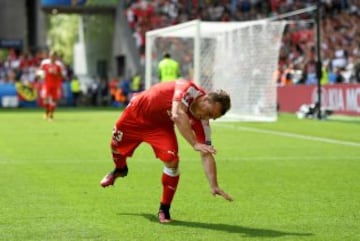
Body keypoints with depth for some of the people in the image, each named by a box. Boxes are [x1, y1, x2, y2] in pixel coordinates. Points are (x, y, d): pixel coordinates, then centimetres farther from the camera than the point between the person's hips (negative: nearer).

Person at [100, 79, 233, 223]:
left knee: (172, 160, -20)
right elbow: (178, 115, -53)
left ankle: (164, 209, -1)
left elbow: (206, 155, -23)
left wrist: (214, 186, -33)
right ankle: (120, 170, 57)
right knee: (117, 146, 18)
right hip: (136, 113, -2)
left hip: (161, 126, 2)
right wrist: (195, 144, -61)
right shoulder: (189, 90, -38)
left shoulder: (201, 121, -24)